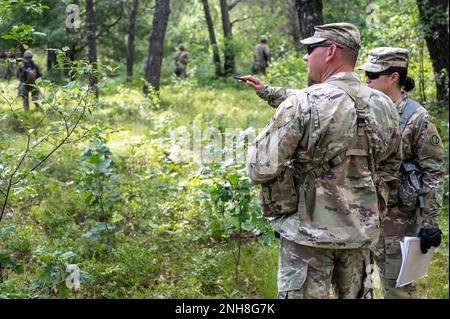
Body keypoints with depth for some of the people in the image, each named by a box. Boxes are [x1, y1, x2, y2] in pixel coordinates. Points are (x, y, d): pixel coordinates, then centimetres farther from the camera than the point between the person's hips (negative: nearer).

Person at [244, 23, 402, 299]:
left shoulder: (303, 103, -16)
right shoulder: (384, 105, 2)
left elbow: (260, 169, -16)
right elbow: (391, 164, 17)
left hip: (309, 231, -5)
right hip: (361, 231, 6)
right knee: (356, 294, 17)